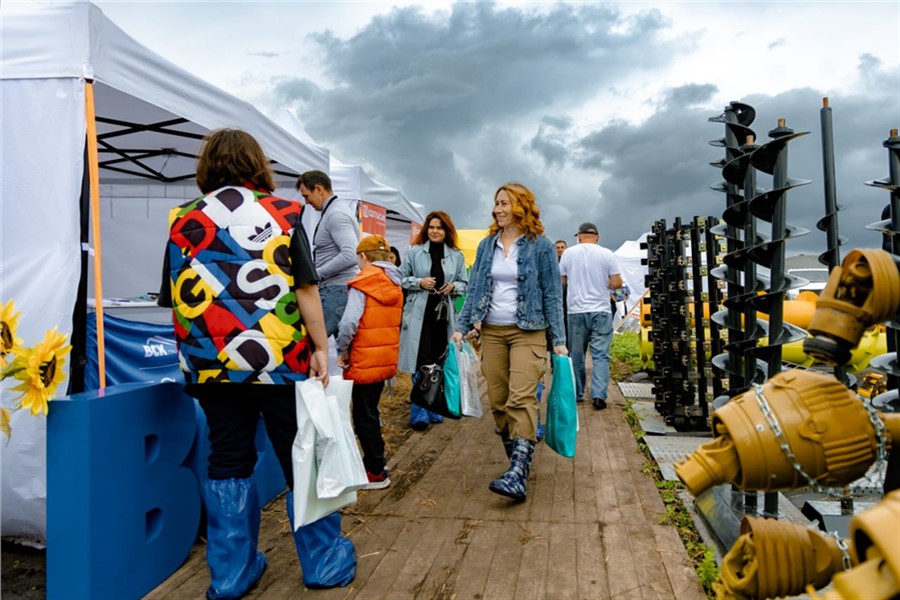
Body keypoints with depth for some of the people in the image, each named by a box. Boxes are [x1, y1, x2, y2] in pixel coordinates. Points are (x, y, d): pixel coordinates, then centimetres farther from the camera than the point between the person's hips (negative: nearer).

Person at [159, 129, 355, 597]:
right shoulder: (282, 214, -2)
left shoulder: (182, 222, 4)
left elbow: (176, 299, 7)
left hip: (212, 365, 3)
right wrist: (320, 349, 1)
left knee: (228, 462, 14)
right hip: (280, 362, -2)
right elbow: (305, 290, -5)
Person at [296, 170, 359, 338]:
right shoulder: (332, 212, 19)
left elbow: (351, 256, -24)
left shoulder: (336, 214, -13)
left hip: (337, 290, -10)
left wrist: (315, 274, -17)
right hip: (337, 289, 10)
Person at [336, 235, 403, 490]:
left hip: (365, 360, -8)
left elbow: (349, 321, -24)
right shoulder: (394, 284, 9)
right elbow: (394, 322, 8)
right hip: (386, 359, 8)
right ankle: (375, 461, 34)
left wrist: (342, 350, -10)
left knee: (364, 416, 4)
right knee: (370, 411, 22)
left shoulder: (363, 282, -13)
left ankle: (376, 473, 12)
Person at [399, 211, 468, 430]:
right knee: (421, 362, -7)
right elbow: (401, 279, 5)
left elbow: (465, 284, 13)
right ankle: (419, 412, 1)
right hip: (419, 313, -3)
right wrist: (419, 282, -11)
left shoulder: (456, 256, 9)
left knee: (440, 363, 8)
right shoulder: (414, 252, 3)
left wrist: (453, 286, -7)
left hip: (444, 314, 3)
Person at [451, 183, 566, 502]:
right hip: (491, 331, 5)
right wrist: (462, 327, 7)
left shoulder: (540, 246, -1)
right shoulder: (487, 245, 12)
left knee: (521, 399, -16)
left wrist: (558, 340, -3)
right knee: (497, 401, 5)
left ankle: (517, 476, -20)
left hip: (528, 331, -5)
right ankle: (519, 461, 21)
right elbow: (474, 289, 14)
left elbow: (552, 294, 0)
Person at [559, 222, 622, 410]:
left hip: (576, 311, 1)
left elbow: (561, 280, 7)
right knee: (600, 355, 1)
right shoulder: (607, 254, -2)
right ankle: (599, 395, -8)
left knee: (576, 354, 11)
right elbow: (617, 283, -4)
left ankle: (576, 393, 19)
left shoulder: (568, 253, 1)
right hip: (601, 311, -1)